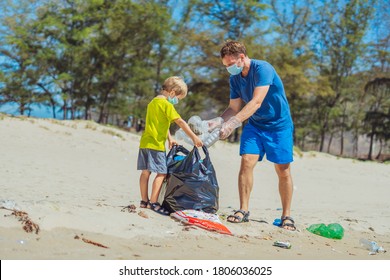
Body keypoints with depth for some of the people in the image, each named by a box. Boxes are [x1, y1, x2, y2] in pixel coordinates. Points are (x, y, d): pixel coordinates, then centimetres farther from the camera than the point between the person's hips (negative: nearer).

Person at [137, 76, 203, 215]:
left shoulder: (152, 102, 18)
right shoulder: (166, 104, -10)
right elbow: (181, 122, -14)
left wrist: (170, 138, 20)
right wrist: (194, 137, -12)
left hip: (145, 142, 9)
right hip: (156, 144, -9)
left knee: (146, 172, 11)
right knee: (161, 173, -6)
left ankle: (144, 201, 17)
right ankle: (153, 203, -8)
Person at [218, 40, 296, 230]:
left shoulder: (262, 69, -24)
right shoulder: (235, 79, -2)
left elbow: (256, 102, -33)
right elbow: (234, 108, 3)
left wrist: (233, 123, -41)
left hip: (279, 124, -5)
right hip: (254, 124, 5)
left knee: (283, 170, -3)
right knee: (246, 162, -12)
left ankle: (286, 216, 7)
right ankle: (243, 210, -6)